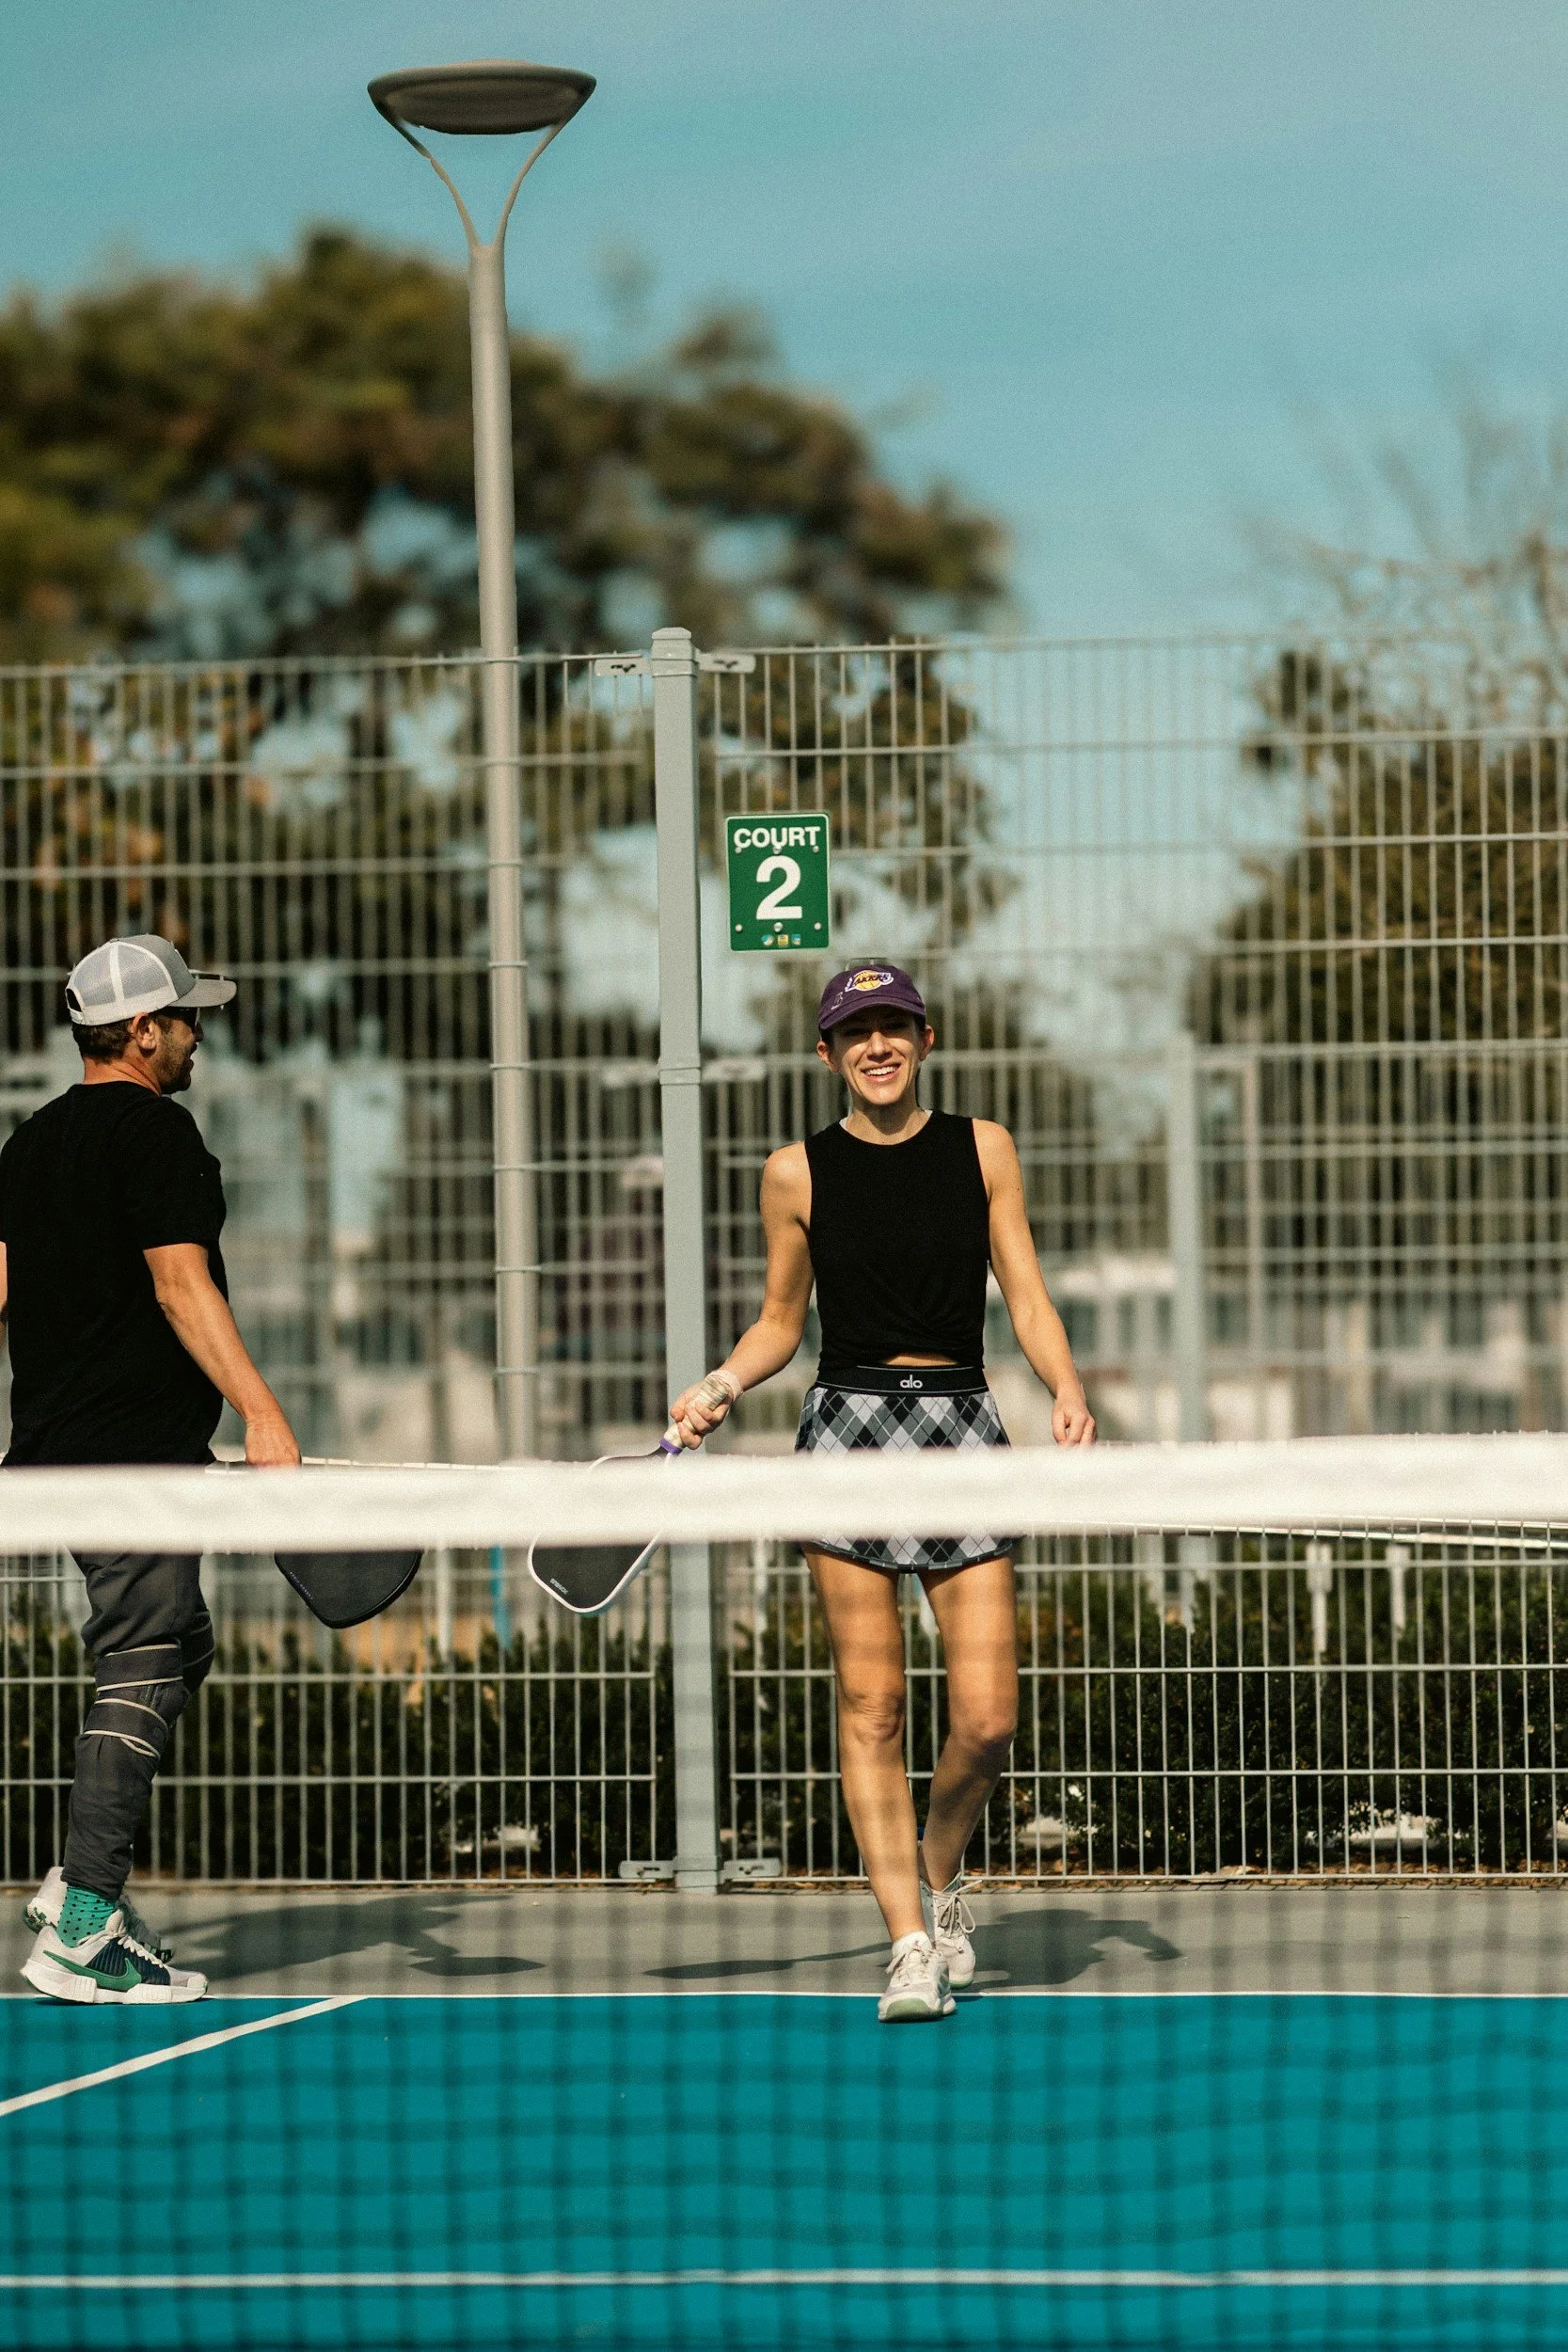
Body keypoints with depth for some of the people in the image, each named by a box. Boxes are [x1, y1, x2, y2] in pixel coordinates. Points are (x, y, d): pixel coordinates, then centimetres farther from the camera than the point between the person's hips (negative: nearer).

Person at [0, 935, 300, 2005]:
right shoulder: (154, 1129, -11)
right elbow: (180, 1283, -19)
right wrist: (262, 1411, -22)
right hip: (138, 1452, -9)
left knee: (180, 1645, 19)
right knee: (143, 1670, -9)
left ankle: (87, 1881, 15)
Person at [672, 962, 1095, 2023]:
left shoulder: (983, 1149, 7)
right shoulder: (798, 1174, 6)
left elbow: (1028, 1297, 7)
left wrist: (1069, 1390, -9)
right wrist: (721, 1387, -2)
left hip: (966, 1429, 1)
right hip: (851, 1426, 0)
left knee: (988, 1718, -6)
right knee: (872, 1711, -3)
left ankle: (939, 1876, 23)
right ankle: (910, 1940, 2)